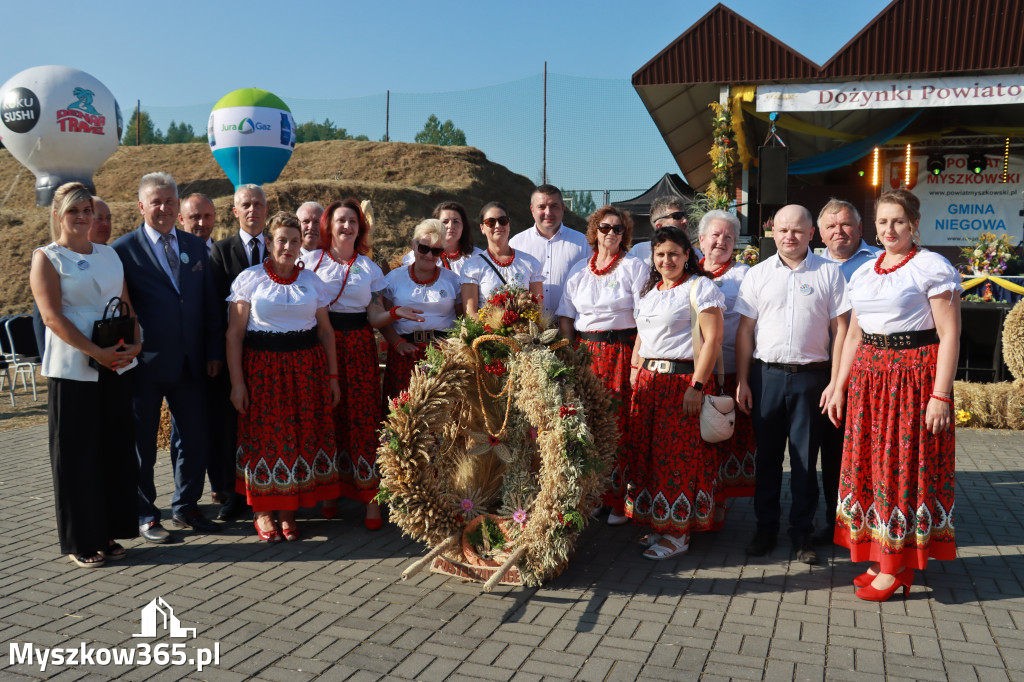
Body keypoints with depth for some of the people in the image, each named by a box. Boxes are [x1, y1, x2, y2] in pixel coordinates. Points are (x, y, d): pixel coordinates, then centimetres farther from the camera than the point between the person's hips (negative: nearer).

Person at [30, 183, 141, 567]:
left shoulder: (109, 254, 13)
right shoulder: (46, 258, -2)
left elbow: (126, 303, 12)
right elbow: (52, 316, -11)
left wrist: (135, 342, -5)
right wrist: (96, 352, -18)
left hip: (117, 366, 5)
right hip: (72, 369, -5)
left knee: (116, 449, 8)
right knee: (76, 455, 2)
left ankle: (108, 532, 20)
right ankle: (81, 542, 14)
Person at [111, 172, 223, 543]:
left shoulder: (196, 247, 9)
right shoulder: (123, 250, -6)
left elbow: (210, 304, 10)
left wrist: (214, 351, 5)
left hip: (190, 364, 4)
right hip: (145, 365, -4)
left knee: (196, 439, 10)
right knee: (141, 445, 10)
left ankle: (185, 507, 28)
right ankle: (144, 515, 25)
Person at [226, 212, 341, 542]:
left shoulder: (312, 281, 9)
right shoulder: (249, 279, 0)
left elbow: (325, 330, 11)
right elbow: (234, 333, -3)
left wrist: (332, 376, 6)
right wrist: (237, 383, -9)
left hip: (307, 368, 3)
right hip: (263, 367, -2)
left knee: (304, 436, 3)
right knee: (264, 436, 1)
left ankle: (288, 511, 16)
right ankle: (263, 512, 16)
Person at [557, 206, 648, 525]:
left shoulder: (634, 267, 3)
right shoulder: (579, 270, 15)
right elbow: (566, 316, 14)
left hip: (622, 352, -3)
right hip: (585, 352, 4)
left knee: (620, 426, -6)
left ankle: (619, 501, 4)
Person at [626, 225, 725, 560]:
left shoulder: (700, 287, -5)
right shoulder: (649, 290, 18)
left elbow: (712, 339, -13)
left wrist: (697, 386, -19)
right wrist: (635, 371, 14)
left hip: (683, 379, -7)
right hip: (648, 381, 7)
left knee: (679, 455, -2)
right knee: (646, 452, 9)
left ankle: (679, 533, 9)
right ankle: (658, 524, 22)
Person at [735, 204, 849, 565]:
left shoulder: (829, 273, 3)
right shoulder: (757, 274, 7)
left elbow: (840, 329, 2)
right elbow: (745, 330, 6)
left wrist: (835, 382, -5)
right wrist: (742, 381, 2)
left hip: (810, 376, -1)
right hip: (765, 374, 1)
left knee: (805, 458, 5)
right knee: (767, 455, 8)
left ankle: (802, 533, 18)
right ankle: (766, 528, 21)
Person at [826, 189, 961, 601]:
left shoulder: (932, 267, -6)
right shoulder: (863, 274, 13)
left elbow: (949, 335, -11)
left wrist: (940, 395, -17)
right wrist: (840, 386, 12)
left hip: (914, 376, -6)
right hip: (868, 377, 6)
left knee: (904, 464, -1)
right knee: (869, 463, 8)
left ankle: (898, 567, 9)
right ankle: (881, 555, 21)